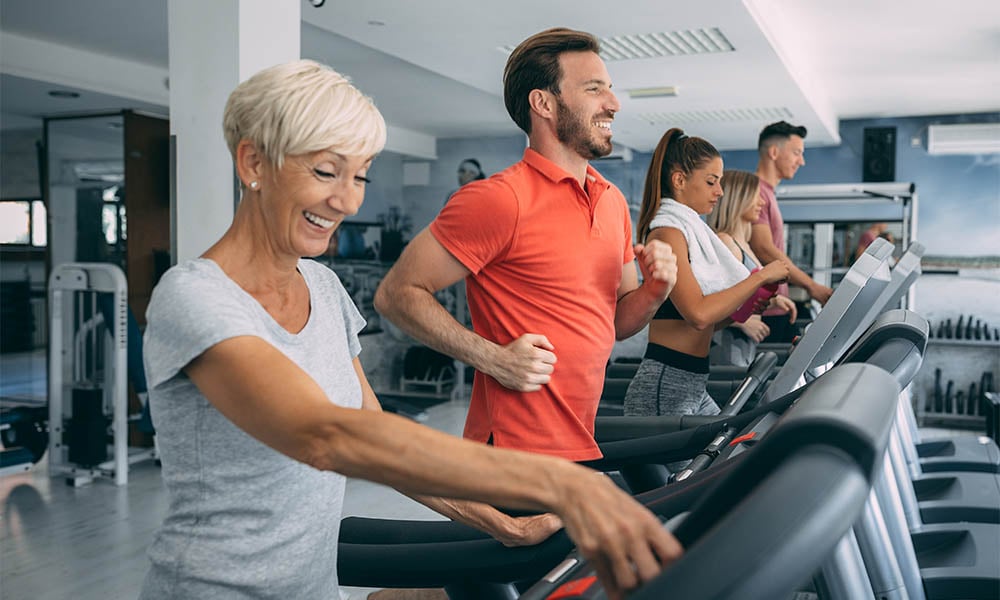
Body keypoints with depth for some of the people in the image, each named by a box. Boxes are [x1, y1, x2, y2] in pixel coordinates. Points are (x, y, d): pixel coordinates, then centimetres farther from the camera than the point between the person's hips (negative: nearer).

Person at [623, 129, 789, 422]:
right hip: (665, 384, -9)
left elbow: (708, 320, 15)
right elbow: (698, 314, -23)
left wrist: (755, 303, 1)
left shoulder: (691, 228, 16)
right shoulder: (667, 231, -12)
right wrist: (760, 276, -14)